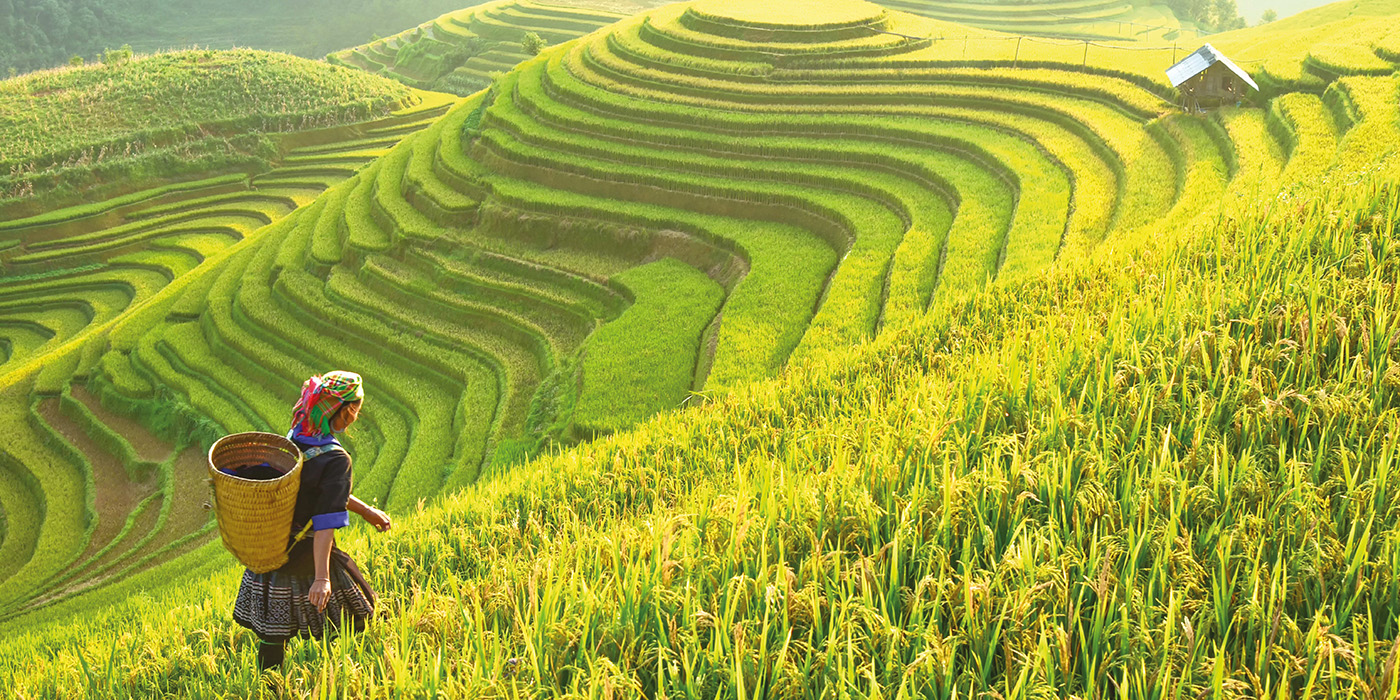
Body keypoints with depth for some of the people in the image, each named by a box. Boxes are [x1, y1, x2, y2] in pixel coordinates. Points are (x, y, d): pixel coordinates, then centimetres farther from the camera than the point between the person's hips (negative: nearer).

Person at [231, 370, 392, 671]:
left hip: (270, 553, 7)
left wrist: (364, 510, 22)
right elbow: (325, 522, -27)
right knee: (355, 623, 12)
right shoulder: (336, 459, -21)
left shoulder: (292, 438, 2)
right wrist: (322, 577, -29)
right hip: (307, 558, -7)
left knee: (271, 635, 15)